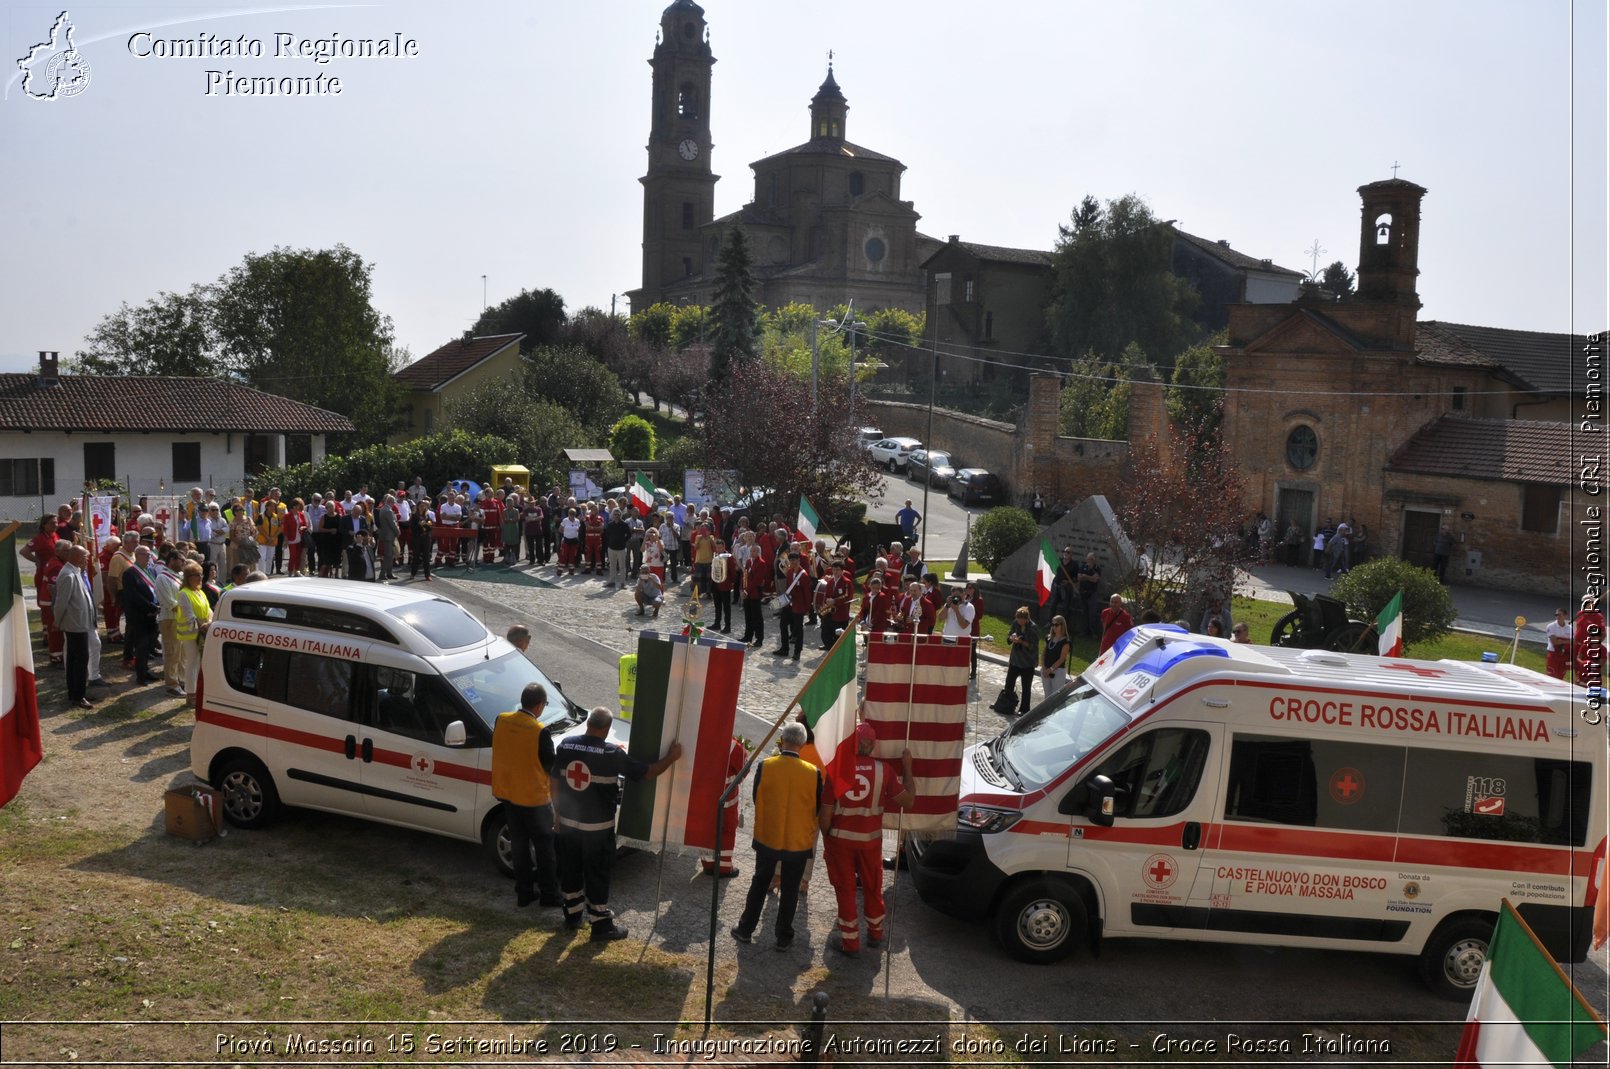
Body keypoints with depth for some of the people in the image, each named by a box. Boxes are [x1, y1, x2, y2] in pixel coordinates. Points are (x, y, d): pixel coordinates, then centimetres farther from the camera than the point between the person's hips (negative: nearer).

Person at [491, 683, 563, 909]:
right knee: (545, 848, 10)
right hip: (535, 799, -5)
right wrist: (553, 797, 4)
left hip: (506, 795, 6)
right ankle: (549, 894, 19)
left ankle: (524, 893, 26)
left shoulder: (501, 721, -6)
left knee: (519, 847, 17)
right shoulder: (540, 732, -22)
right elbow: (551, 769, -13)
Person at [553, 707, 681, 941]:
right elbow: (646, 773, -11)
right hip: (598, 826, -5)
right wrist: (671, 757, 4)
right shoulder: (612, 753, -17)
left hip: (568, 822, 5)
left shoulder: (565, 746, -4)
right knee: (597, 874, 5)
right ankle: (601, 925, 14)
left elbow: (555, 782, 5)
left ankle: (573, 915, 33)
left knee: (570, 869, 19)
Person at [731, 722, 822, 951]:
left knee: (759, 884, 19)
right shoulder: (813, 772, -14)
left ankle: (745, 929, 29)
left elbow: (756, 799, -1)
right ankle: (784, 937, 23)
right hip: (799, 842, -1)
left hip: (767, 838, 1)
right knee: (790, 890, 14)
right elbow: (817, 809, -2)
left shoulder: (765, 766, -14)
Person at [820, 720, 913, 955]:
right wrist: (907, 768, 6)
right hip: (871, 839, 2)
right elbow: (906, 800, -4)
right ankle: (875, 933, 36)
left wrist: (826, 839, 5)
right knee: (872, 887, 20)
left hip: (840, 838, -1)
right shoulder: (883, 769, -11)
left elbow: (825, 814, -12)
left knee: (845, 889, 11)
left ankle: (850, 942, 18)